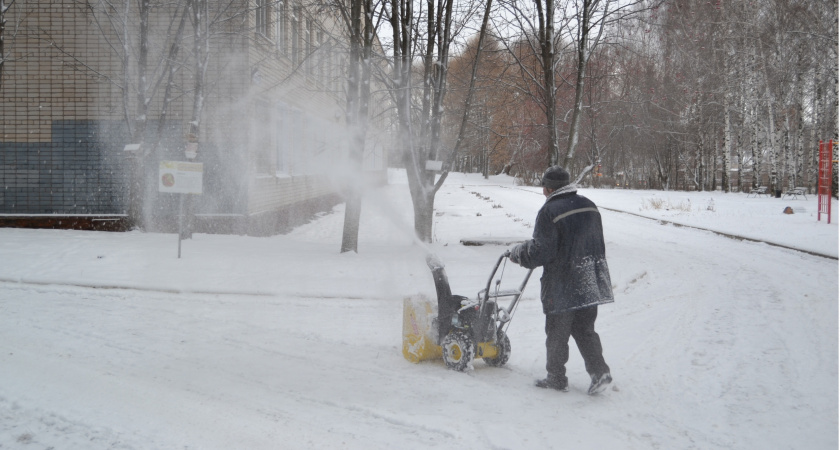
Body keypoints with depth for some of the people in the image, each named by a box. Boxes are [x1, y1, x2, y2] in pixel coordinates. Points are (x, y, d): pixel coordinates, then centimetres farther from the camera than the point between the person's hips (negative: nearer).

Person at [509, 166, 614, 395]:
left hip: (561, 286, -6)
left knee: (557, 333, 7)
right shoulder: (589, 206, 7)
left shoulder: (550, 211, -15)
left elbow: (540, 252, -17)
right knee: (584, 330, 16)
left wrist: (517, 253, 1)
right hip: (590, 284, 6)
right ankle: (599, 371, 7)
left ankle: (556, 378, 17)